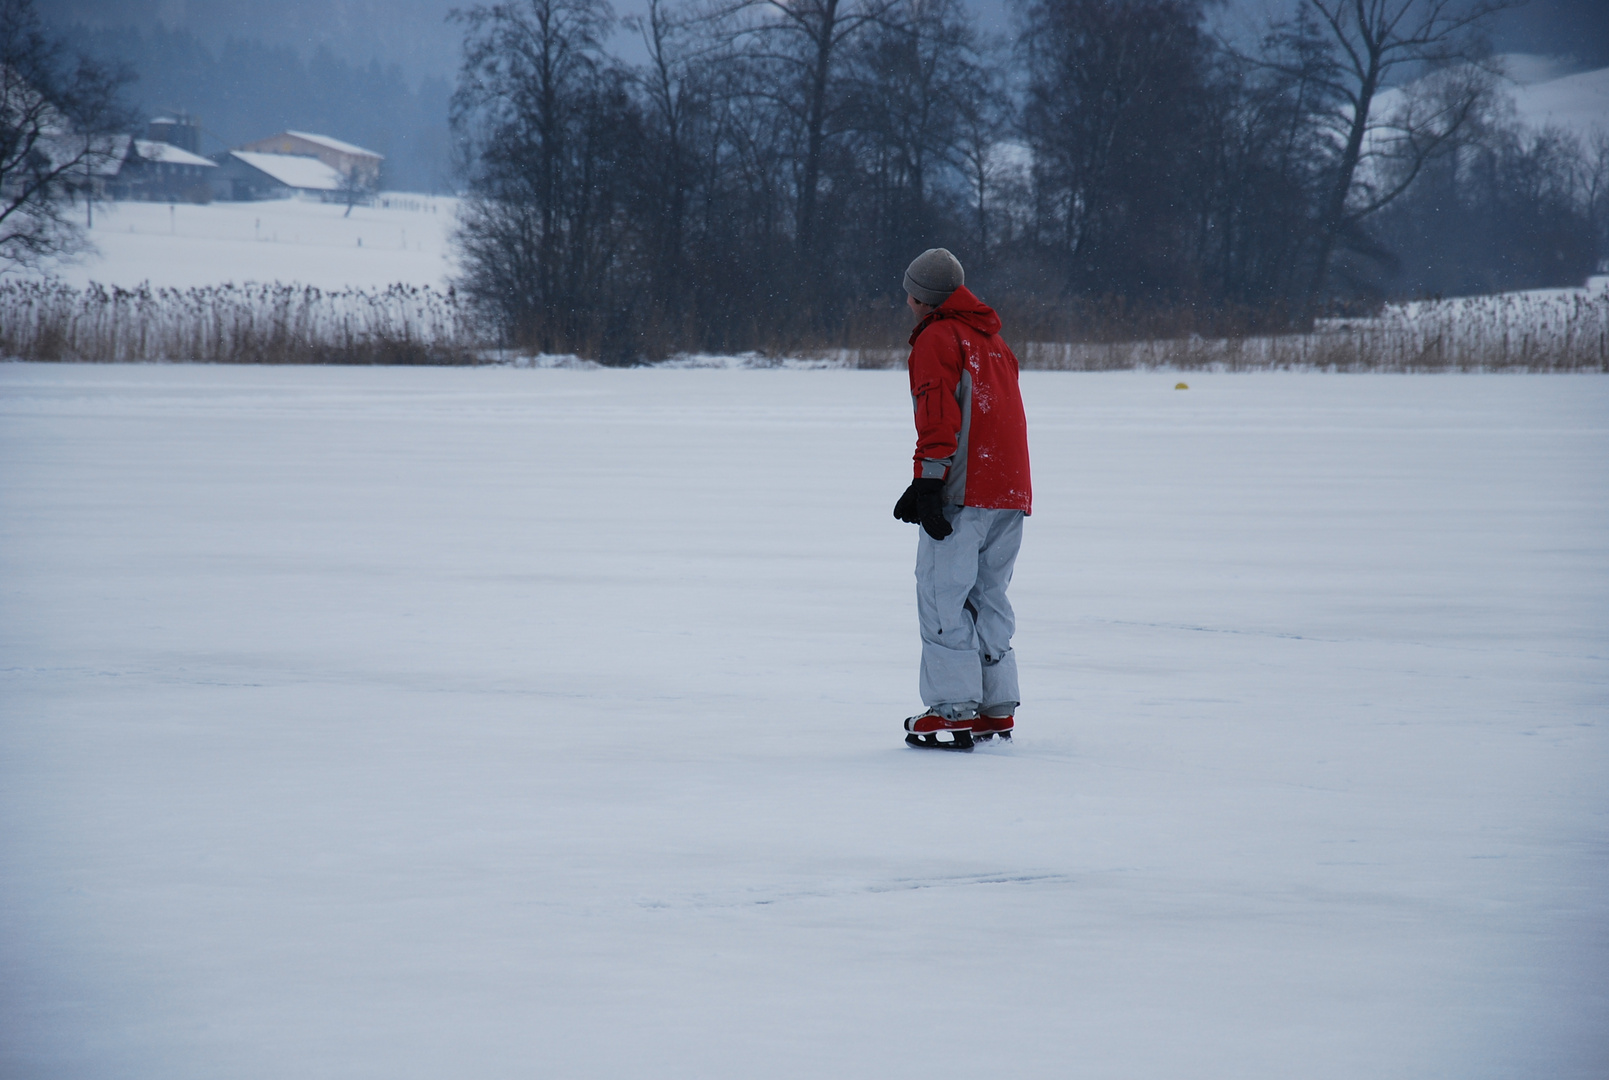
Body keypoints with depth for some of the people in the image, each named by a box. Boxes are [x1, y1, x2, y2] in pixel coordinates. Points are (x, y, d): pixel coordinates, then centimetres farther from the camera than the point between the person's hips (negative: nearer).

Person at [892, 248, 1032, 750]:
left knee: (942, 598, -7)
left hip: (963, 494, -8)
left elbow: (938, 416, -14)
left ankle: (954, 712, -12)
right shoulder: (991, 338, 22)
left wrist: (928, 484, -16)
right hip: (1010, 492, 8)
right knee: (988, 596, 14)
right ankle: (997, 709, 14)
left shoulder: (937, 339, -3)